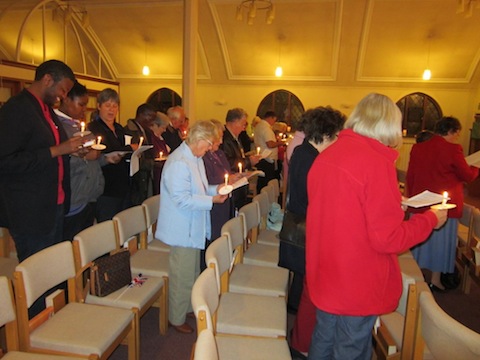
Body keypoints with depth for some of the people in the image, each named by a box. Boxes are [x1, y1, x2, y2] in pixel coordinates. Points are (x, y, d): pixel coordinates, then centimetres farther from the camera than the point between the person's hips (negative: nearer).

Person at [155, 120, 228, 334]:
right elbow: (182, 199, -26)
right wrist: (211, 200, -21)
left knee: (193, 274, 23)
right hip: (182, 230, -10)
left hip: (194, 228, 10)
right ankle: (176, 319, 24)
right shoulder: (179, 163, -23)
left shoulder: (196, 159, 10)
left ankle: (190, 308, 41)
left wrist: (215, 189, 3)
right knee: (182, 278, 5)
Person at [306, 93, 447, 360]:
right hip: (357, 286, -7)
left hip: (323, 276, 7)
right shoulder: (376, 161, -22)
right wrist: (431, 219, -5)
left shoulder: (326, 155, 1)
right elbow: (387, 238, -21)